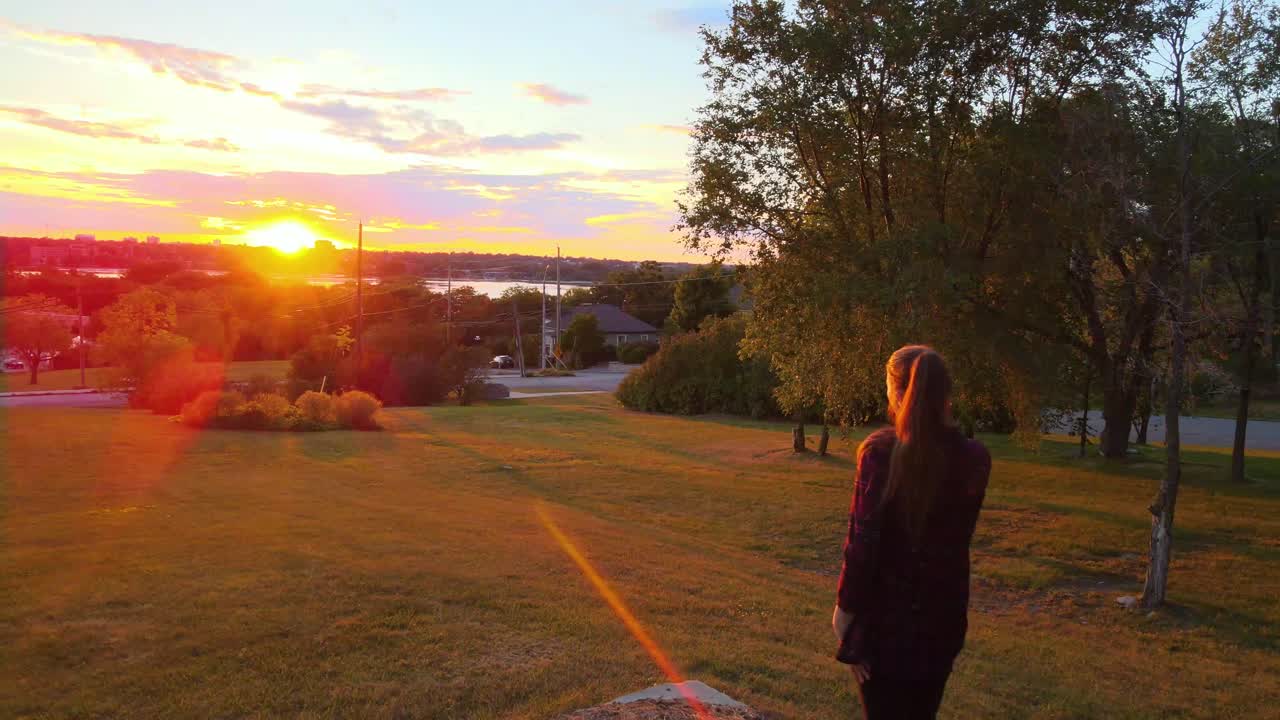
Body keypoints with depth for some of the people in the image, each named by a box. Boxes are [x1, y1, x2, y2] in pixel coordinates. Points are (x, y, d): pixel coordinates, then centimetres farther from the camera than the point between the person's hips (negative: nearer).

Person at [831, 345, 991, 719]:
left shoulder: (880, 451, -16)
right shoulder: (974, 457, -4)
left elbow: (863, 540, -17)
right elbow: (957, 533, 9)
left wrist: (845, 606, -4)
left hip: (885, 613, -4)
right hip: (943, 611, 4)